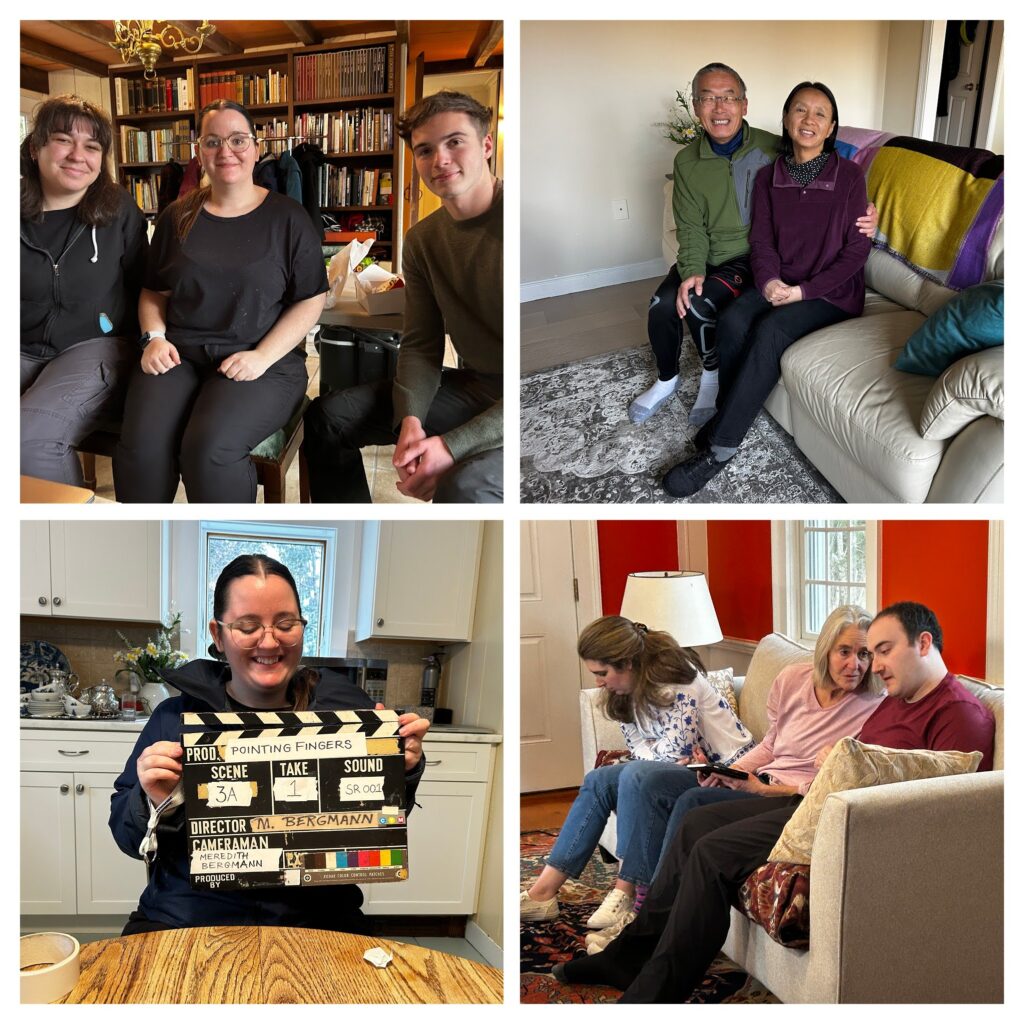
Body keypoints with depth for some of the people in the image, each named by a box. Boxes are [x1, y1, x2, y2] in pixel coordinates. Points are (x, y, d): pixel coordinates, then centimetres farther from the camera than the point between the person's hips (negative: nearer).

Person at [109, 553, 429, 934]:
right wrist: (155, 803, -11)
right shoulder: (177, 716, 3)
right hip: (186, 919, 1)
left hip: (316, 921, 0)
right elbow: (128, 837, 8)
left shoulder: (343, 705, 3)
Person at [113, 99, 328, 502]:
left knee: (208, 448, -32)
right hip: (178, 355, 3)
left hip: (264, 363, -3)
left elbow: (310, 300, 1)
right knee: (140, 447, -26)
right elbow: (154, 291, 22)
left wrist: (263, 356, -12)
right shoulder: (178, 217, 14)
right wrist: (154, 338, 1)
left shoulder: (287, 217, 4)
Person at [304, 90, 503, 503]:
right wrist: (410, 419, -17)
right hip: (474, 388, 7)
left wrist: (453, 446, -27)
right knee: (328, 416, 4)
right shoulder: (422, 240, 7)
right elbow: (420, 345, 6)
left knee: (463, 486, -36)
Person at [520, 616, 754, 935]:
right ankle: (543, 892, -7)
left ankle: (627, 894, -26)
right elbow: (640, 752, 8)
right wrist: (672, 754, -11)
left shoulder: (675, 683, -21)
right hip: (683, 771, 9)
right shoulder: (629, 692, 7)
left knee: (637, 777, -31)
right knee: (598, 781, -4)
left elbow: (677, 751, -21)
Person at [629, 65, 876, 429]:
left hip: (752, 258, -3)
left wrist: (860, 221, -25)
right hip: (706, 259, 4)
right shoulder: (686, 162, 1)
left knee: (700, 302, -27)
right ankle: (666, 380, 7)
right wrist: (692, 270, -20)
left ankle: (713, 376, 2)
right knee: (664, 303, -20)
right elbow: (691, 228, -1)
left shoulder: (774, 150, -9)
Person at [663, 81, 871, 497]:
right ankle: (728, 413, -12)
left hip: (832, 292, -4)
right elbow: (762, 240, 5)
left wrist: (804, 290, -17)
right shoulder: (768, 177, 4)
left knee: (770, 330, -31)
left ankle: (719, 446, -27)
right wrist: (768, 280, -17)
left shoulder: (849, 176, -7)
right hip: (779, 285, 4)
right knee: (733, 321, -28)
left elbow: (856, 250, -8)